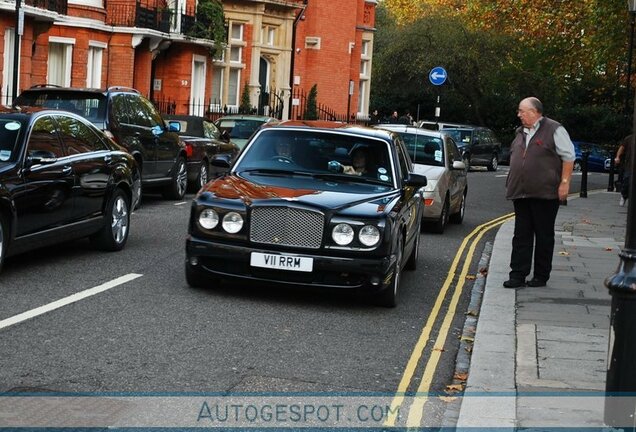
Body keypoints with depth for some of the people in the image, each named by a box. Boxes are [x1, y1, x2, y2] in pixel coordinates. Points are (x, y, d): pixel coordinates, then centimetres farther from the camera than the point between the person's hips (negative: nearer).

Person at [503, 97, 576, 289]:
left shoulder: (554, 130, -5)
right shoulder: (520, 133, 17)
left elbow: (568, 156, -6)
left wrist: (564, 182, -11)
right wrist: (511, 185, 19)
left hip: (545, 193, -7)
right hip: (521, 194, 7)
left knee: (544, 236, 2)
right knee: (521, 236, 5)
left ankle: (541, 276, 9)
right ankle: (518, 275, 6)